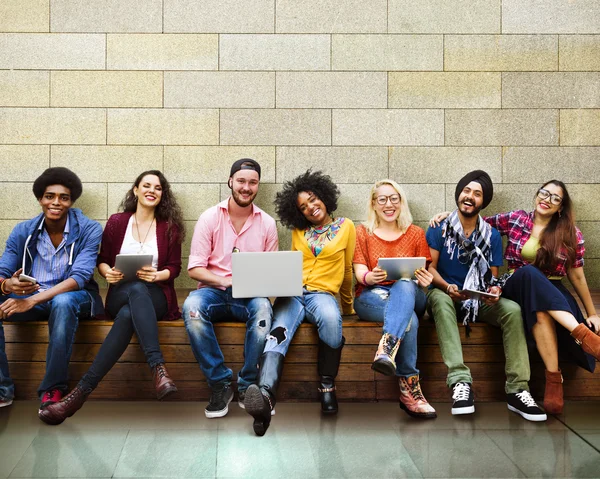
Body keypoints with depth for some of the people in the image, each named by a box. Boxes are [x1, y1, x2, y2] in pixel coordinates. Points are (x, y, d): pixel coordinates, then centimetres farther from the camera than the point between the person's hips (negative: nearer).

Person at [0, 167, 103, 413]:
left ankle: (53, 388, -26)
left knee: (62, 302, -39)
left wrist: (33, 300, -33)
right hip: (30, 296, 4)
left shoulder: (89, 229, -11)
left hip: (73, 297, -3)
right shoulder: (23, 231, 0)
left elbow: (80, 276, -22)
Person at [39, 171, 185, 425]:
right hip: (120, 296, 0)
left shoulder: (170, 227, 9)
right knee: (136, 289, -40)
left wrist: (156, 275, -15)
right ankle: (158, 369, -48)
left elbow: (174, 267, 7)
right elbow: (102, 260, 14)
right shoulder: (117, 222, 10)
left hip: (156, 297, 0)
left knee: (128, 314, -38)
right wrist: (108, 272, -9)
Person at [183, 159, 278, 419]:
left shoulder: (267, 223, 7)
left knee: (263, 308, -35)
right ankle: (220, 383, -20)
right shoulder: (210, 218, 2)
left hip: (250, 295, 1)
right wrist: (226, 281, -18)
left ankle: (247, 386, -18)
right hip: (214, 290, 0)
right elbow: (194, 268, -2)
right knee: (192, 306, -34)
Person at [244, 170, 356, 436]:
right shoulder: (298, 231, 20)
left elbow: (347, 270, 17)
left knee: (330, 318, -40)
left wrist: (348, 307, 24)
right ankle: (265, 396, -57)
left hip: (323, 293, -2)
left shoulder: (346, 226, 12)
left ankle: (327, 387, -23)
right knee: (278, 333, -32)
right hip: (292, 293, 2)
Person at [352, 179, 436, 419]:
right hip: (371, 297, -1)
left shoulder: (415, 233, 15)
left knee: (404, 286, -39)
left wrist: (426, 280, -17)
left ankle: (386, 350, -55)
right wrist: (371, 277, -25)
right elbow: (360, 272, 1)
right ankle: (409, 387, -37)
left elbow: (424, 273, 9)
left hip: (409, 295, 1)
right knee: (408, 319, -36)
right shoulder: (363, 232, 13)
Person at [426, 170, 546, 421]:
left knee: (512, 309, -27)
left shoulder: (492, 235, 8)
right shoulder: (439, 228, 1)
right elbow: (430, 267, -5)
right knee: (439, 299, -38)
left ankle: (517, 390, -28)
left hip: (479, 300, 3)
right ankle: (460, 381, -47)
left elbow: (493, 276, 8)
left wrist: (494, 290, -16)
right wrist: (448, 287, -25)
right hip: (445, 294, -2)